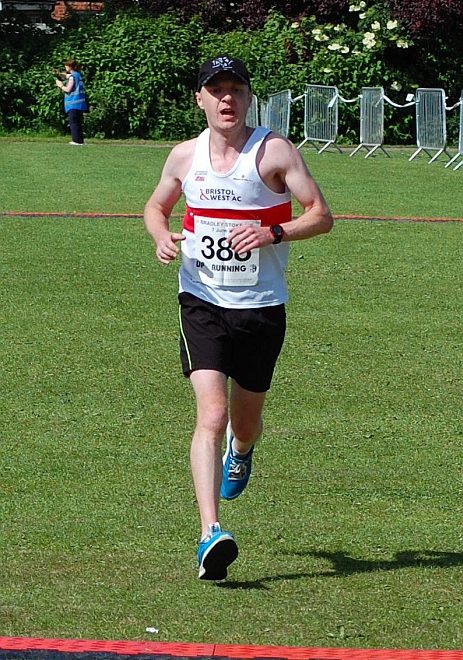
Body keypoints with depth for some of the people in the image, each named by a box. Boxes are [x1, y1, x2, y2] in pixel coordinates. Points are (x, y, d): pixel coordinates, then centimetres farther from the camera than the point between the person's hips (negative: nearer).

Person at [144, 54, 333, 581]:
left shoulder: (275, 151, -6)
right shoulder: (185, 156, 3)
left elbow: (321, 215, -5)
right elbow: (156, 206, 20)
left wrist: (272, 233, -22)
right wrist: (162, 235, -2)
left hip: (261, 307, 0)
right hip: (202, 303, 0)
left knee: (245, 421, 15)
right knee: (211, 414, -18)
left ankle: (241, 451, 55)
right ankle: (210, 535, -25)